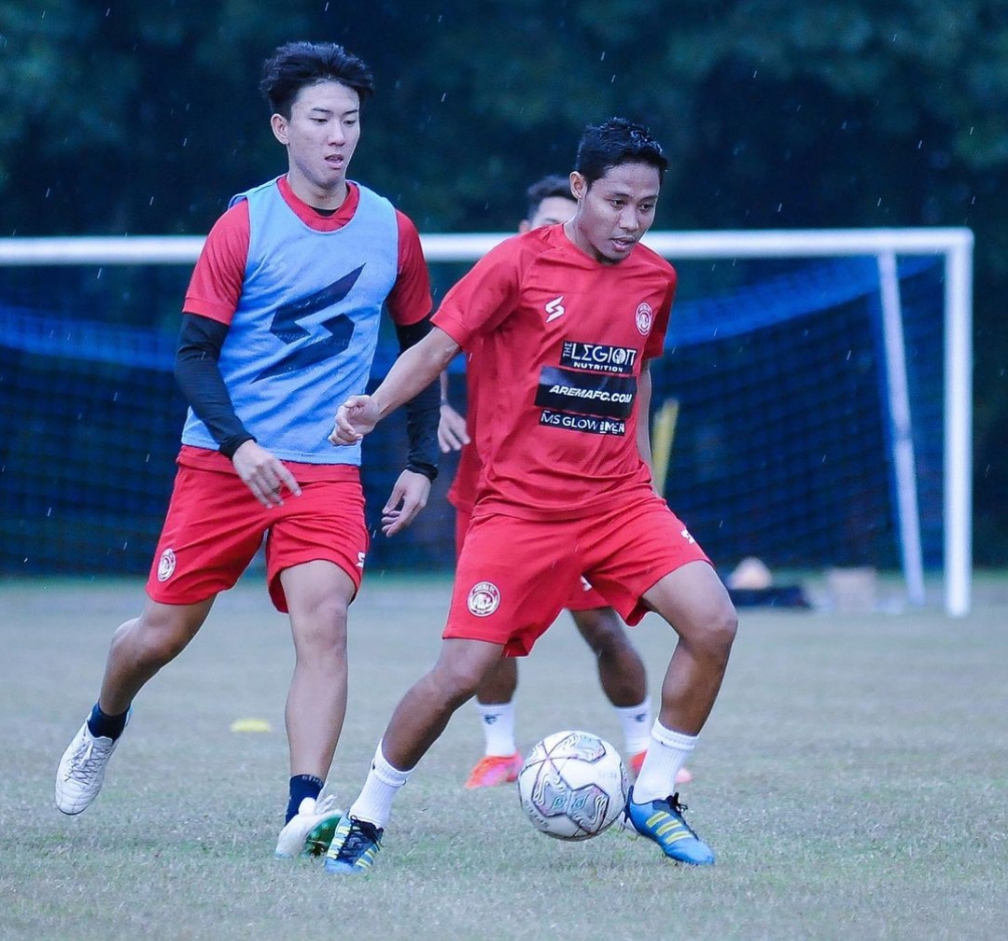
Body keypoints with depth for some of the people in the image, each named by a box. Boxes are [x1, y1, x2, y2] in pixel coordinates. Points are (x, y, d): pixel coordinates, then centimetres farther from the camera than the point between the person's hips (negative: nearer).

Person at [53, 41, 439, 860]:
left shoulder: (392, 231, 3)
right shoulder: (244, 225, -6)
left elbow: (421, 347, 16)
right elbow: (195, 352, -5)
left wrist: (422, 462, 10)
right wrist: (240, 443, -20)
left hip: (327, 470, 1)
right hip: (221, 461, -1)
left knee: (324, 617, -21)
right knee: (165, 629, 6)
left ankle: (306, 808, -24)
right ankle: (103, 729, 39)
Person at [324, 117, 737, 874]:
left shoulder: (654, 279, 7)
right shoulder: (520, 264, -8)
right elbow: (435, 349, -6)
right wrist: (376, 407, -23)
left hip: (619, 499, 4)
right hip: (520, 504, -4)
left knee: (714, 624, -16)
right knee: (461, 674, -11)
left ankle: (654, 797, 2)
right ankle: (367, 817, 11)